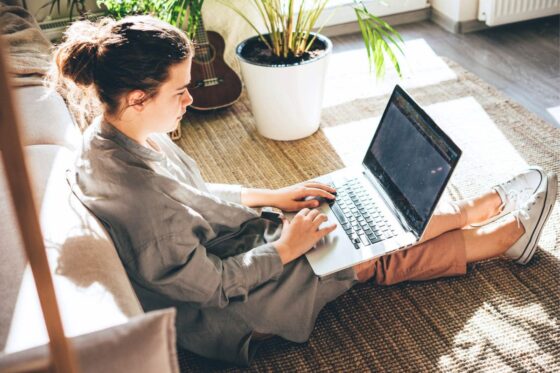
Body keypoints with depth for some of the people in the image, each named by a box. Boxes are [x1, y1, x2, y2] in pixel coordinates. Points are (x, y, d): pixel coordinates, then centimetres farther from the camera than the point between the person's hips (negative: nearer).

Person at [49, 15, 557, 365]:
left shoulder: (112, 134, -9)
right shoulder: (139, 197, -38)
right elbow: (211, 284, -26)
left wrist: (270, 196, 6)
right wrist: (285, 248, -14)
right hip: (222, 314, -8)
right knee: (377, 255, 4)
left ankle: (470, 210, 30)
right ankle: (506, 234, 23)